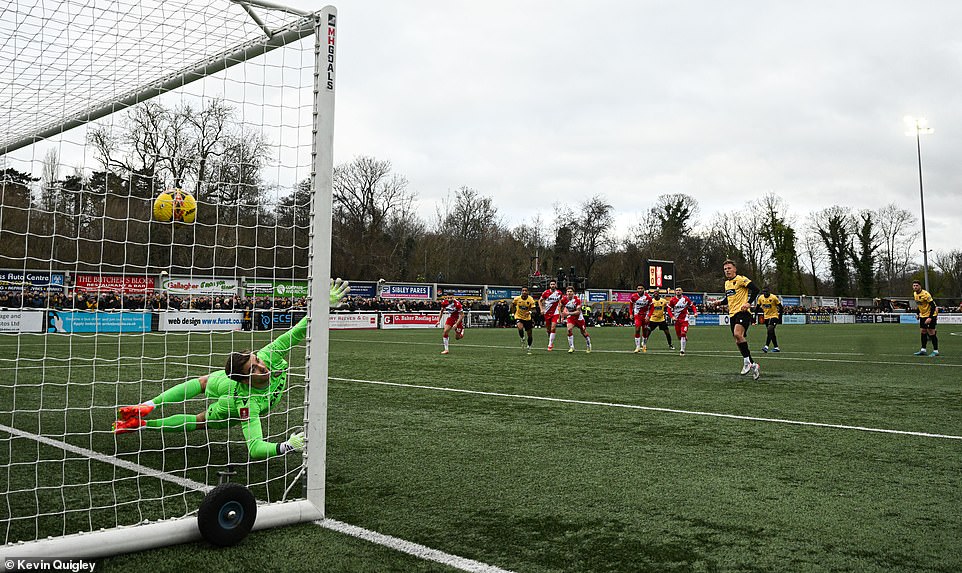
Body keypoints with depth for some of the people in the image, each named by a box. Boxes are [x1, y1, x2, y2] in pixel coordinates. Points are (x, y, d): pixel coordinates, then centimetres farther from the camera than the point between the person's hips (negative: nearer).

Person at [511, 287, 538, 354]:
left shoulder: (531, 299, -15)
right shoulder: (517, 299, -12)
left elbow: (533, 308, -20)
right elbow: (513, 304, 9)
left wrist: (530, 312, -39)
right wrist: (514, 311, 6)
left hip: (527, 318, 1)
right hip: (519, 317, -1)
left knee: (530, 334, 6)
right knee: (520, 328, -32)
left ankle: (529, 347, 30)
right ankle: (522, 339, -1)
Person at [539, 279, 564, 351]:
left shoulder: (559, 293, -1)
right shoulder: (546, 292, -3)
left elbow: (561, 303, 13)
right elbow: (540, 301, 7)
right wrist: (541, 309, -3)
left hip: (555, 313, -1)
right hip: (547, 313, 1)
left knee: (553, 328, -15)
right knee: (548, 330, 8)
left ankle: (550, 345, -11)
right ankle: (550, 342, 30)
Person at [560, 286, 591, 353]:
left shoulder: (577, 299, -24)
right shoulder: (564, 299, -14)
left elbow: (578, 312, -27)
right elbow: (560, 306, 9)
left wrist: (568, 313, -36)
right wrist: (562, 314, 6)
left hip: (578, 317, -2)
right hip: (570, 317, 2)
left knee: (584, 333, 9)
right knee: (569, 329, -23)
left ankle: (588, 346, 33)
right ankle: (571, 347, -14)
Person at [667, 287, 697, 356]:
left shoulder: (686, 299, -4)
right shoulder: (672, 300, -3)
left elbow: (692, 306, 7)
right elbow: (669, 309, 3)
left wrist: (695, 312, -10)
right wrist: (672, 317, -11)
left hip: (684, 319, -2)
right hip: (676, 319, 2)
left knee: (683, 334, -15)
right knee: (679, 335, 7)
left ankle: (682, 350, -12)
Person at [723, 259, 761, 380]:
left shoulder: (741, 279, -6)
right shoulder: (727, 283, 19)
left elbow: (755, 289, -14)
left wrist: (749, 303, -21)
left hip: (743, 312, -9)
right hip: (732, 314, 9)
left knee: (737, 334, -30)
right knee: (738, 342, 6)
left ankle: (747, 361, -20)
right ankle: (753, 365, 17)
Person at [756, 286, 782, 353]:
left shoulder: (774, 297, -13)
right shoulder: (760, 298, -1)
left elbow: (780, 307, -7)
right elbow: (758, 307, 8)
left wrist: (780, 317, -11)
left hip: (774, 316, -5)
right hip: (766, 317, 5)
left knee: (770, 330, -21)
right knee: (771, 332, 10)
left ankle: (766, 346, -27)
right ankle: (776, 347, 20)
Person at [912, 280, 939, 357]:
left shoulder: (925, 294, -23)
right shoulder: (915, 294, 3)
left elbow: (933, 306, -24)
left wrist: (930, 317, -29)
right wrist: (917, 313, 13)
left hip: (931, 314, -8)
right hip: (923, 315, 8)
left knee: (931, 332, -8)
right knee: (923, 331, 7)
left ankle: (935, 351, 0)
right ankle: (923, 350, 12)